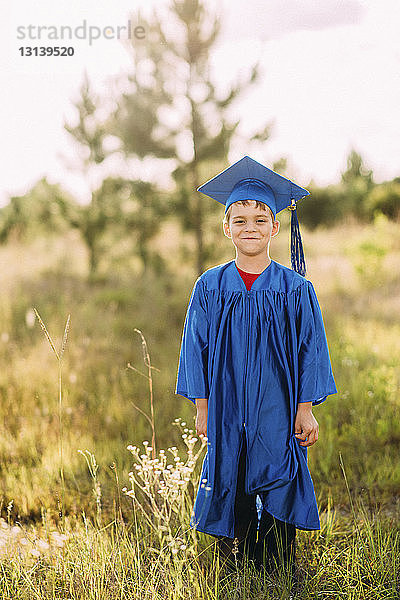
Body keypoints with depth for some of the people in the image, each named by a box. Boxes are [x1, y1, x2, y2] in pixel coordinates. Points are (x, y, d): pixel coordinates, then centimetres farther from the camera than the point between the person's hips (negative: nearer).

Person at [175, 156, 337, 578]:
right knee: (231, 494, 7)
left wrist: (306, 408, -2)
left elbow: (310, 349, 1)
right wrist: (202, 408, 2)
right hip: (227, 412, 1)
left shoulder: (296, 289, -2)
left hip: (278, 412, -1)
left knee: (278, 492, 4)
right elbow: (196, 349, 5)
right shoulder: (210, 288, 1)